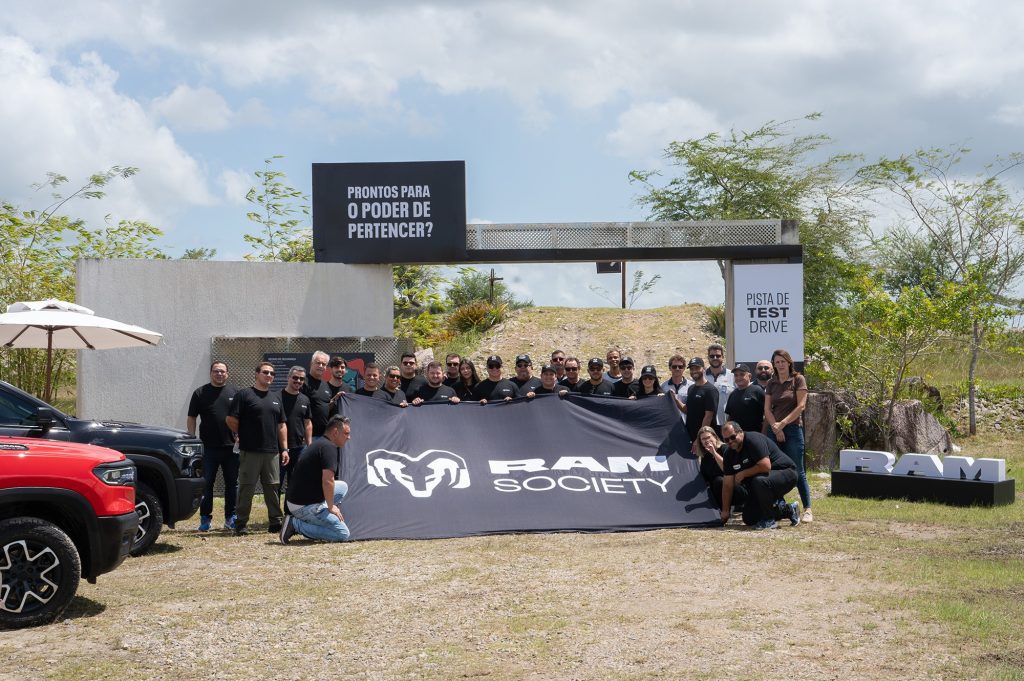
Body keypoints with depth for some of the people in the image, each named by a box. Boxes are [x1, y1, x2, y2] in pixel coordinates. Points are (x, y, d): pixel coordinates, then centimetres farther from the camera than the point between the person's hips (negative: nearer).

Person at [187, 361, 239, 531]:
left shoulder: (235, 392, 8)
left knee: (232, 484, 6)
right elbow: (191, 418, 6)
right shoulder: (201, 393, 5)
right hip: (209, 447, -1)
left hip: (231, 446, 1)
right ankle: (205, 518, 10)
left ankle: (231, 517, 14)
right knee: (206, 484, 2)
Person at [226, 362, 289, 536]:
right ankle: (241, 524, 3)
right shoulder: (244, 395, -2)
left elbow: (281, 425, 18)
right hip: (250, 451, -5)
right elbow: (231, 420, -5)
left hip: (272, 451, 5)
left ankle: (276, 521, 14)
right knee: (246, 487, -2)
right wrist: (244, 435, 5)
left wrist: (284, 448, 11)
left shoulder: (276, 398, 17)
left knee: (272, 487, 8)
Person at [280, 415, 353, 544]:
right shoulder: (329, 447, -15)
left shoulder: (318, 444, 16)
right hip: (305, 506, -10)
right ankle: (296, 525, -8)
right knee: (343, 534, -7)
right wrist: (331, 507, -10)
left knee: (342, 486, 21)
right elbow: (327, 481, -23)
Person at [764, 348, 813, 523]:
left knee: (797, 471, -7)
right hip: (774, 431, 5)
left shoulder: (798, 380, 0)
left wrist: (783, 423, -11)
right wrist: (775, 427, -8)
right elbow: (767, 409, 7)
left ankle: (808, 509, -5)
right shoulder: (771, 383, 13)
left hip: (793, 430, -5)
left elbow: (801, 406, -8)